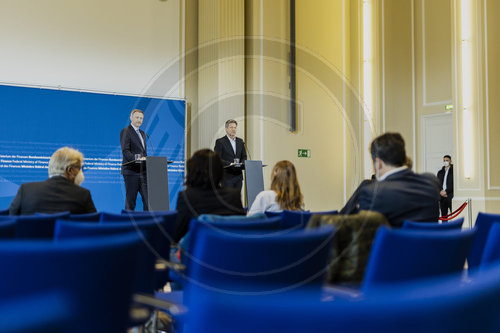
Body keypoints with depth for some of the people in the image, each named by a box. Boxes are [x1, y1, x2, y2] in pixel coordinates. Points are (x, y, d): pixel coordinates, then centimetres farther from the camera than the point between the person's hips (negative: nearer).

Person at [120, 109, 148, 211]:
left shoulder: (142, 133, 22)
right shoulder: (125, 131, -3)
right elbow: (125, 151, -14)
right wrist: (136, 159, -28)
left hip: (143, 171, 7)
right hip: (131, 171, -7)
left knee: (148, 199, 1)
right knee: (130, 201, -3)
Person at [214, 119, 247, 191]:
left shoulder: (240, 141, 15)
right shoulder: (220, 142, -3)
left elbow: (244, 156, 17)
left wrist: (242, 163, -5)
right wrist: (230, 164, -21)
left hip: (238, 175, 5)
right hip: (227, 176, -5)